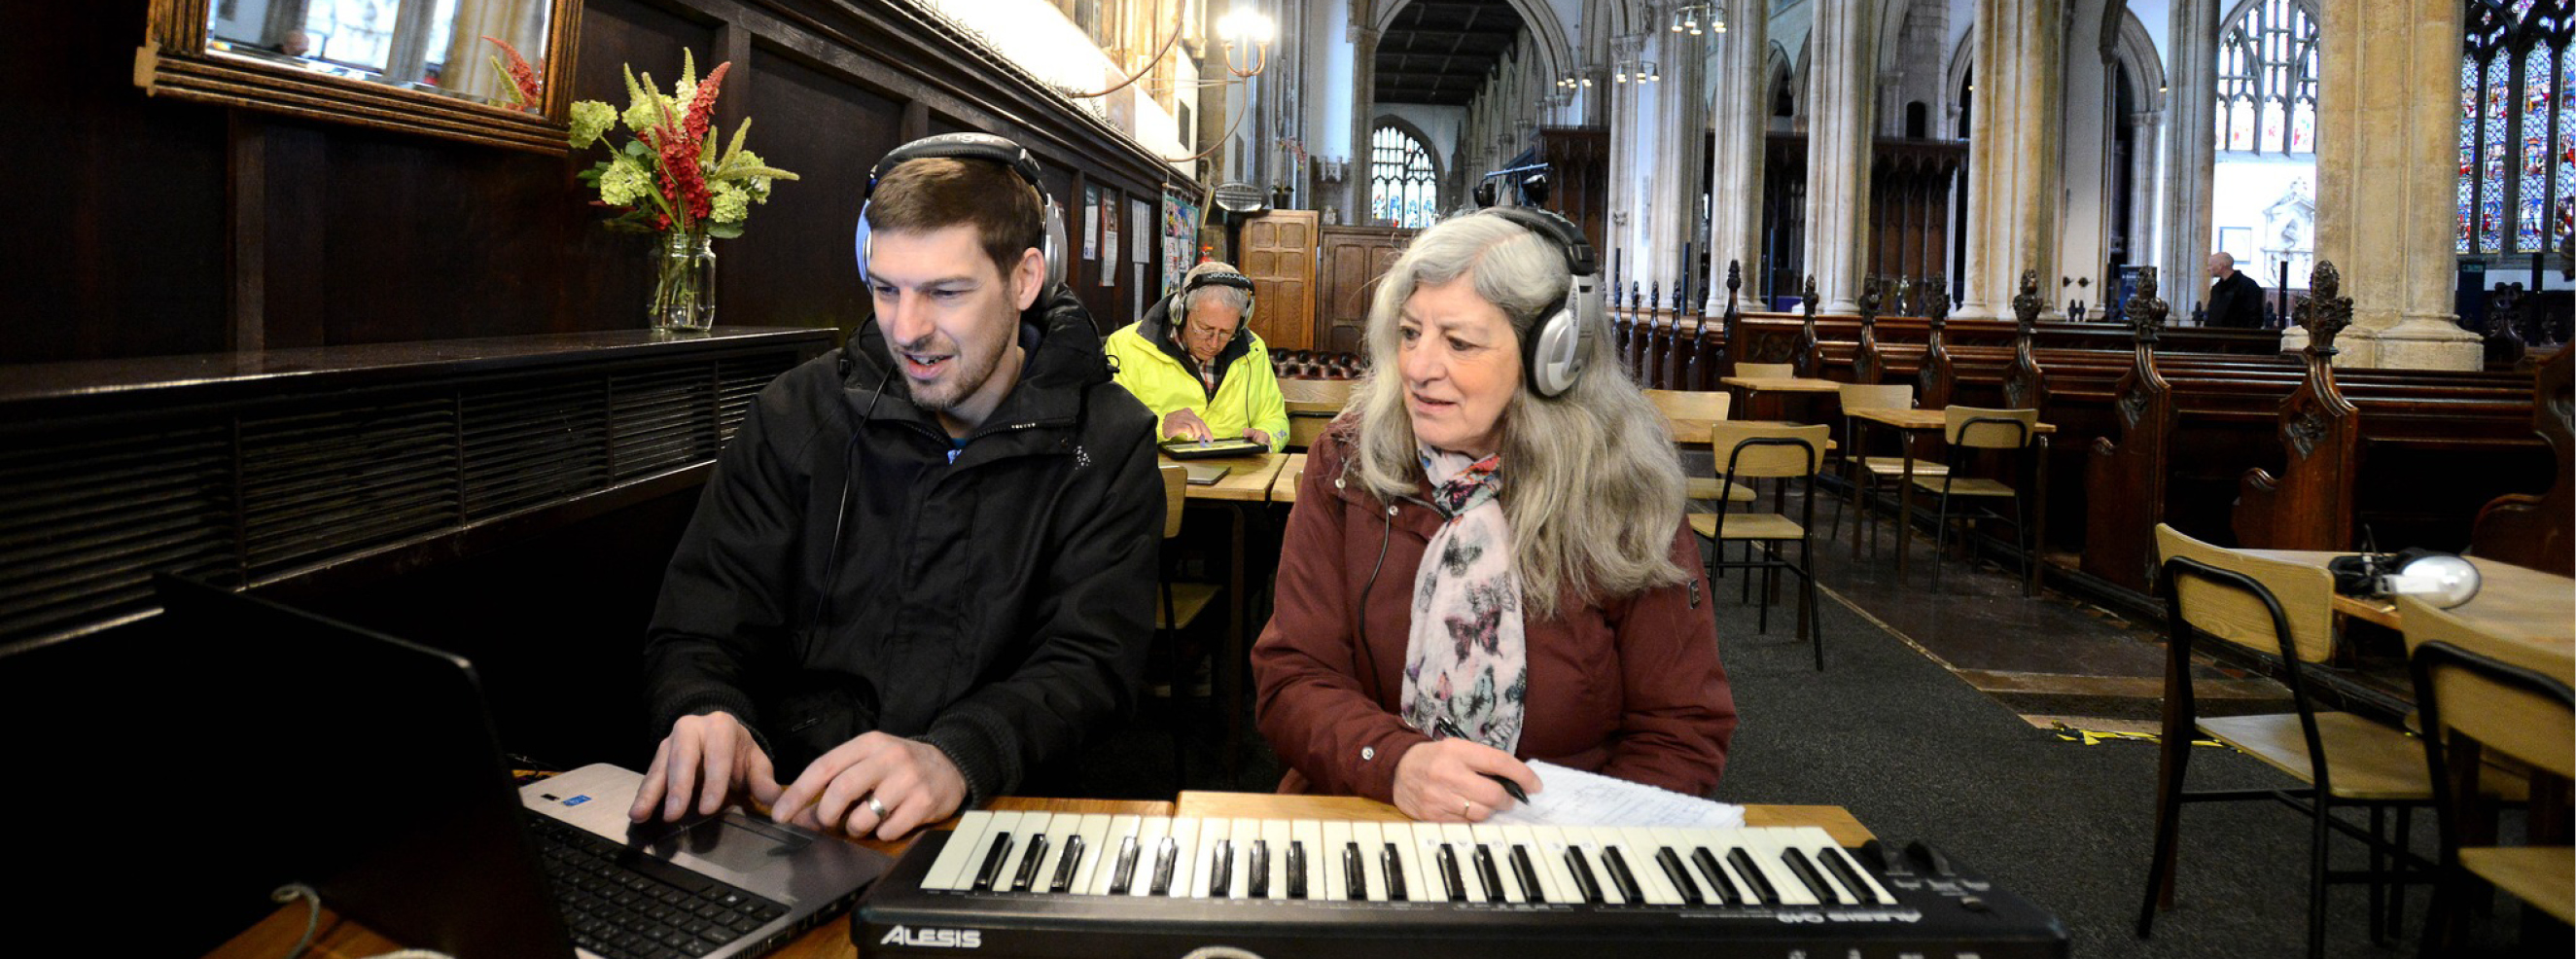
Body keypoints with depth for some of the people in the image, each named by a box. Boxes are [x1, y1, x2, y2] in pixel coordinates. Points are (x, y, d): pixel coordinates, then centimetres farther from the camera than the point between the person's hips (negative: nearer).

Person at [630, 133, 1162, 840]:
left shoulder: (1106, 444, 1)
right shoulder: (799, 416, 8)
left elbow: (1091, 659, -9)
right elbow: (700, 629, 5)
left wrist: (955, 757, -31)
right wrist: (706, 711, -21)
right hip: (791, 800, 1)